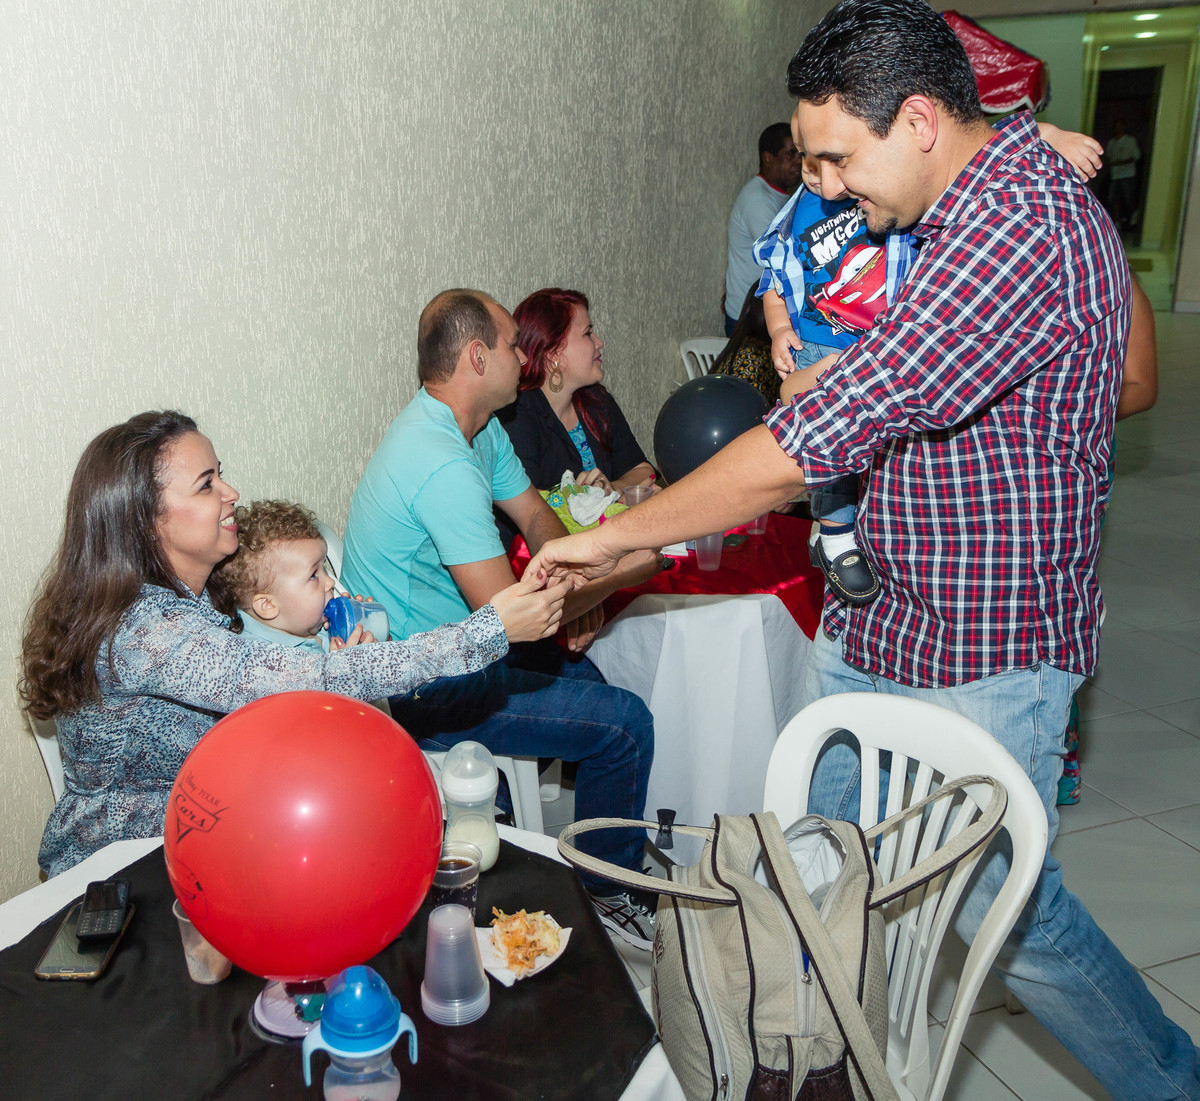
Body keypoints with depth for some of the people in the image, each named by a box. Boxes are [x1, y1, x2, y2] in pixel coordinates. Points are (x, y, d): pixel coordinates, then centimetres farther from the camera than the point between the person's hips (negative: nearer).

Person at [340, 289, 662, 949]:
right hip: (420, 692, -10)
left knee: (583, 674, 22)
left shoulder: (479, 429, 4)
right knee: (623, 724, -8)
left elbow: (537, 518, 13)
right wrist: (615, 574, -21)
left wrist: (578, 591, -5)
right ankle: (604, 894, 12)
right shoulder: (444, 465, -30)